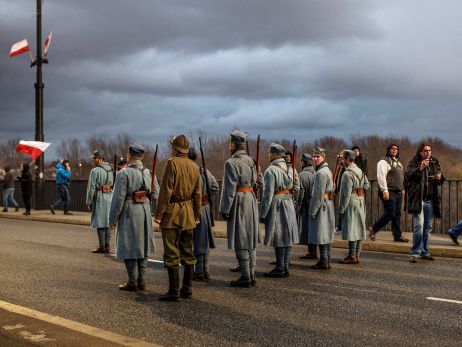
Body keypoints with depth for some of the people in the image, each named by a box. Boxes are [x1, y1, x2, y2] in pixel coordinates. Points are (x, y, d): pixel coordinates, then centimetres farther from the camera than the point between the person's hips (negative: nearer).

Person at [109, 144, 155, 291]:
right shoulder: (148, 173, 6)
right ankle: (141, 281, 17)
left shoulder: (123, 173, -12)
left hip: (129, 212, -6)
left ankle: (132, 282, 4)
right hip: (145, 210, 6)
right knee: (142, 245, 13)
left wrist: (113, 218, -7)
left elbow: (118, 197, -14)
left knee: (128, 247, 2)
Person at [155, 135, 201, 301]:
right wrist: (197, 215, 17)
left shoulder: (172, 163, -10)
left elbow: (166, 190, -15)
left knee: (172, 254, -3)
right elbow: (198, 194, 10)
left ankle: (173, 291, -2)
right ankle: (187, 288, 18)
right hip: (188, 212, 6)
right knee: (188, 252, 12)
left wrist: (159, 213, -11)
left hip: (172, 212, -6)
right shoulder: (194, 166, 9)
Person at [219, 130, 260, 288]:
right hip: (251, 199, 8)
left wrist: (225, 210, -12)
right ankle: (251, 275, 18)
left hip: (239, 202, -8)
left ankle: (245, 277, 1)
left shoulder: (231, 163, -15)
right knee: (251, 240, 12)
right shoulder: (250, 161, 11)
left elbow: (230, 189, -17)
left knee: (241, 242, -2)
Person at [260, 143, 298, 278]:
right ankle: (285, 267, 16)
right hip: (289, 204, 8)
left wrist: (263, 213, -12)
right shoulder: (289, 168, 9)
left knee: (279, 237, -2)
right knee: (287, 236, 10)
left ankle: (280, 269, 2)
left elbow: (268, 193, -17)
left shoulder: (271, 170, -15)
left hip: (276, 204, -8)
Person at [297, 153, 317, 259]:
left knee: (307, 228, -2)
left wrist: (298, 207, -9)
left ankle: (312, 252, 0)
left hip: (307, 204, -8)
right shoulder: (316, 173, 8)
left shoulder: (302, 175, -14)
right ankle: (312, 250, 19)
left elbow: (301, 193, -15)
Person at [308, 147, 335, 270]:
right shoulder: (327, 170, 15)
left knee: (321, 234, -5)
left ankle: (323, 262, -2)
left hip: (321, 205, -10)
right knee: (327, 234, 11)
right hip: (328, 203, 10)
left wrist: (313, 210, -16)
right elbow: (332, 189, 20)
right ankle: (327, 260, 17)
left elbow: (319, 194, -19)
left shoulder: (321, 173, -16)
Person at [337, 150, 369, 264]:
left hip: (351, 203, -9)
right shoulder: (360, 171, 11)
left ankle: (352, 256, -3)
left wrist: (341, 209, -12)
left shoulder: (347, 174, -15)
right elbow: (367, 185, 19)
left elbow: (346, 193, -17)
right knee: (359, 229, 10)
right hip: (361, 202, 9)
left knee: (351, 230, -5)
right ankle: (357, 255, 15)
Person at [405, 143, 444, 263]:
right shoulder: (414, 163, -3)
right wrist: (420, 169, -31)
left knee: (428, 227, 10)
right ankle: (415, 253, -6)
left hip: (430, 199, 6)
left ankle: (424, 252, 20)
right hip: (418, 198, -5)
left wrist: (439, 178, -2)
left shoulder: (435, 163, 12)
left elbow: (439, 181, 20)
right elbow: (409, 175, -18)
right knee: (419, 226, -13)